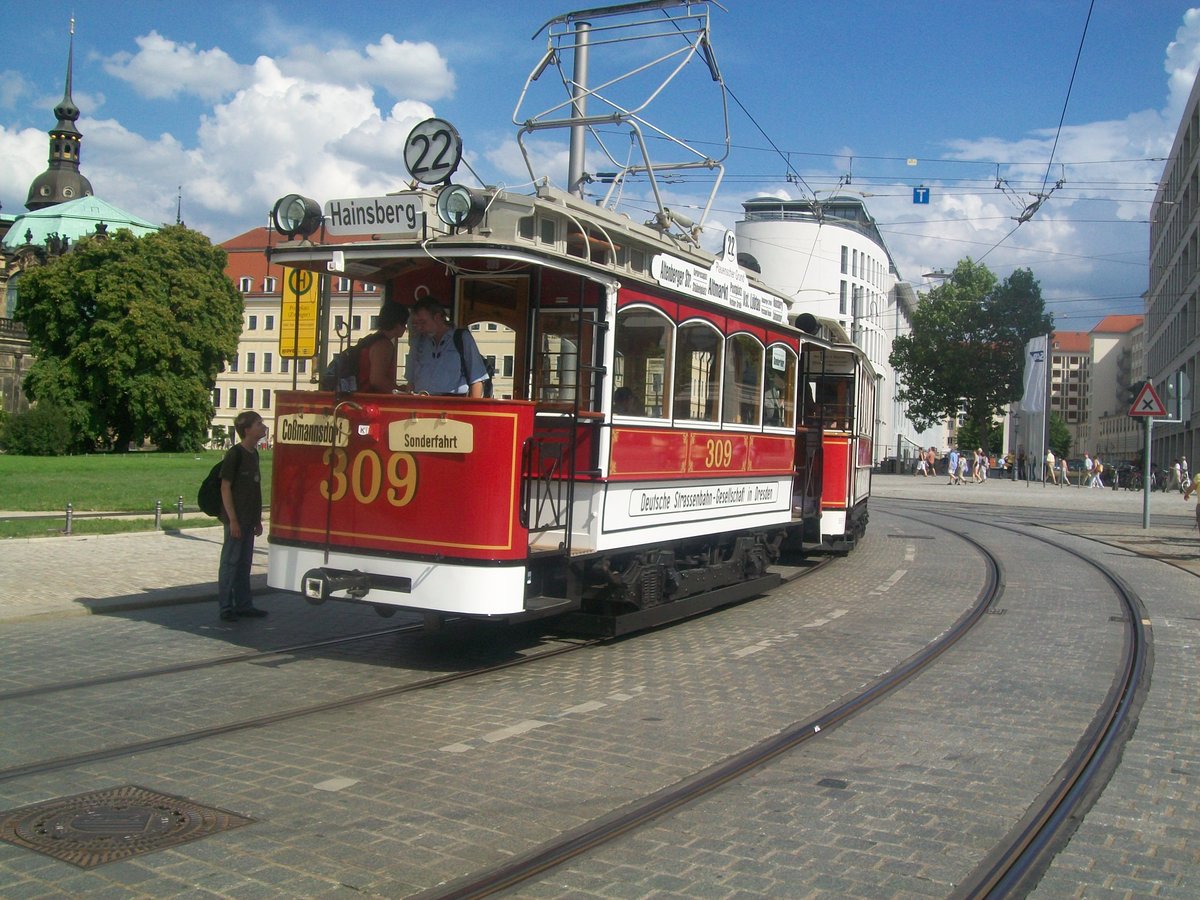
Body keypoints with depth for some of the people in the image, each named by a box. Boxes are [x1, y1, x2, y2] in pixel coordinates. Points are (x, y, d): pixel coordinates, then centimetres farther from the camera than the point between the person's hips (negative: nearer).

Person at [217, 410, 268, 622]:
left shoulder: (254, 453, 12)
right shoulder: (235, 454, -13)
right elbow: (225, 487, -14)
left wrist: (258, 519, 17)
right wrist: (232, 520, -18)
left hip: (248, 520, 8)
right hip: (236, 520, -8)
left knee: (244, 563, 13)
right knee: (230, 562, -1)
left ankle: (243, 605, 20)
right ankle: (225, 608, 6)